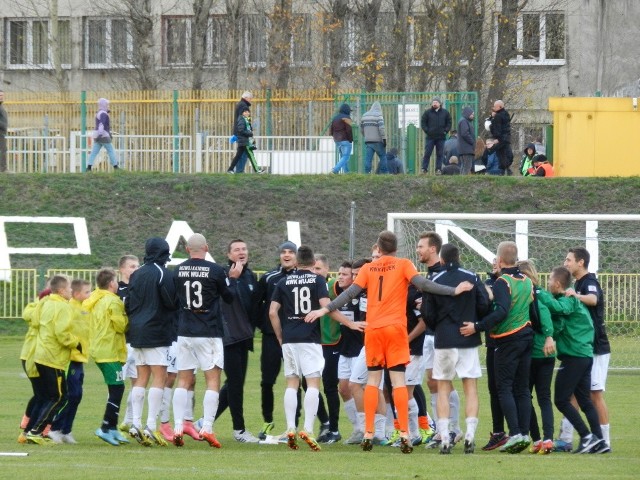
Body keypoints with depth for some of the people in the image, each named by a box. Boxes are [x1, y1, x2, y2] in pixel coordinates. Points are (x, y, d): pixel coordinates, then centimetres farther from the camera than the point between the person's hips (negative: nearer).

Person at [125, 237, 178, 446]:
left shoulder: (136, 274, 11)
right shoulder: (162, 274, -10)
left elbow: (128, 304, 13)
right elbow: (172, 302, -15)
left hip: (137, 332, 7)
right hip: (157, 332, -7)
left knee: (141, 378, 10)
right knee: (159, 377, -5)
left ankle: (136, 424, 5)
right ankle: (151, 426, -12)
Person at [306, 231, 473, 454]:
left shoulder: (368, 268, 7)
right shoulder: (403, 265, 1)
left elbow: (350, 293, 2)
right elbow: (422, 284, -11)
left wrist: (325, 310, 6)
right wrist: (453, 291, -10)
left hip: (373, 329, 2)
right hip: (396, 328, -2)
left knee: (373, 380, 9)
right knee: (398, 380, -2)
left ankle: (368, 433, 3)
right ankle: (404, 434, -10)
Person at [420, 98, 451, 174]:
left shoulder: (445, 112, 7)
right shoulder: (428, 112, 3)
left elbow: (449, 122, 14)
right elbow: (423, 122, 6)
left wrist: (445, 131, 1)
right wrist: (426, 130, -6)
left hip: (441, 137, 1)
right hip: (430, 137, -1)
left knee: (440, 154, 2)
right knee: (427, 153, -4)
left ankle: (438, 169, 7)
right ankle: (424, 168, -1)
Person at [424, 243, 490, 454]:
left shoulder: (434, 281, -1)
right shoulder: (472, 278, 0)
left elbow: (429, 316, -1)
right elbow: (484, 306, -5)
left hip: (444, 341, 0)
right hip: (469, 340, 0)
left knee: (443, 388, 7)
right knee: (470, 387, 5)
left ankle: (444, 438, -1)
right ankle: (470, 434, -6)